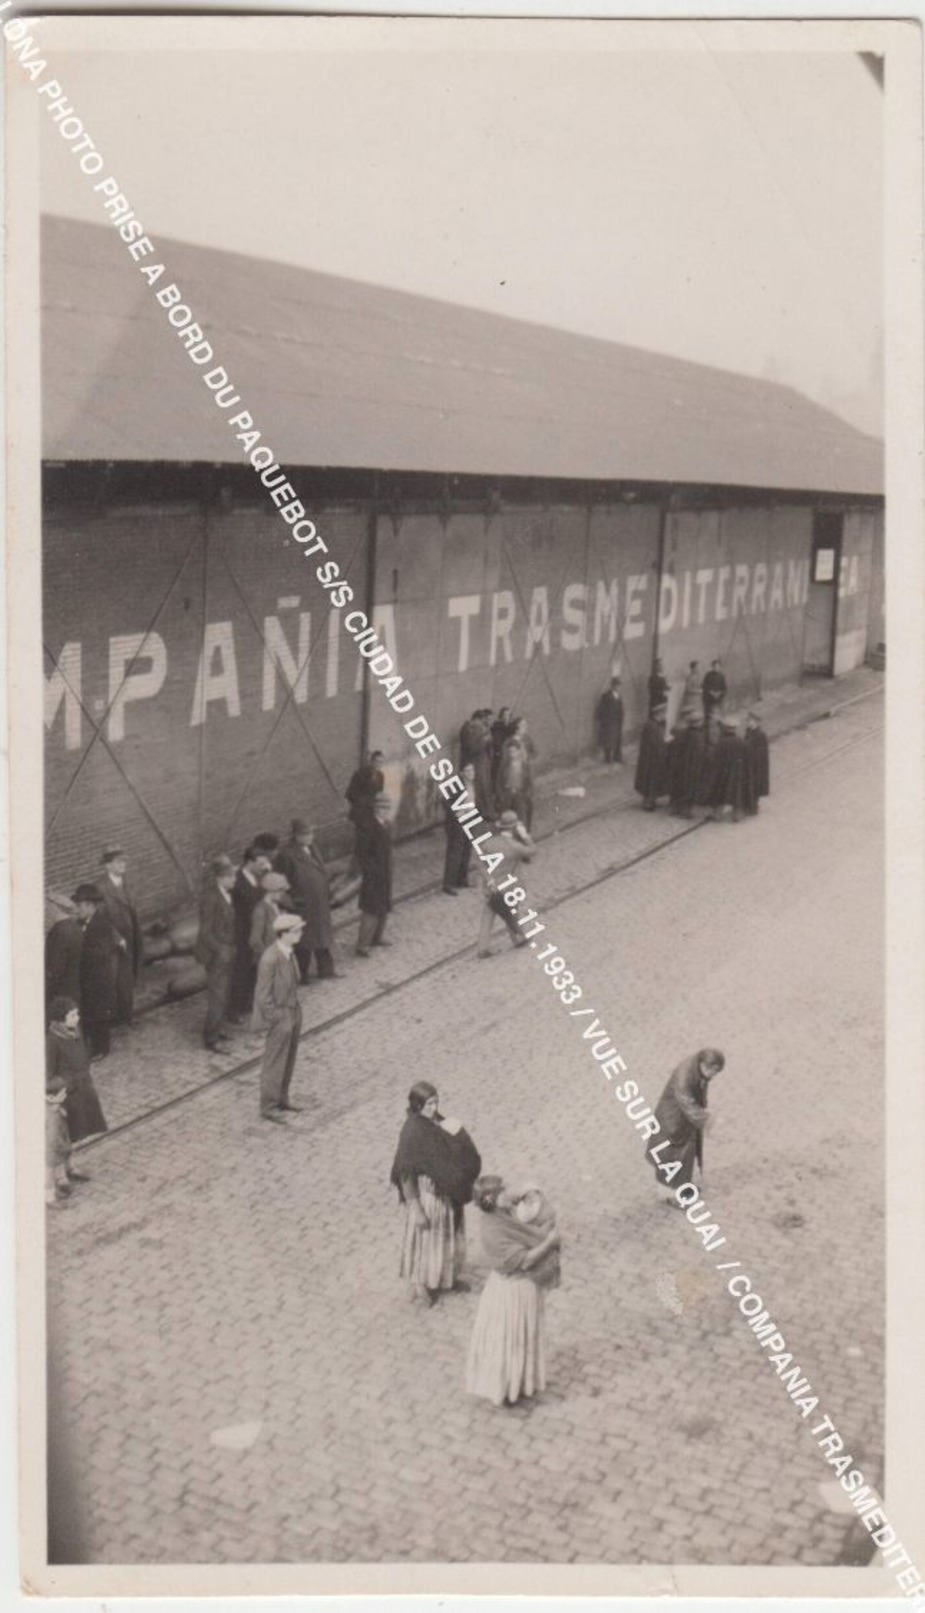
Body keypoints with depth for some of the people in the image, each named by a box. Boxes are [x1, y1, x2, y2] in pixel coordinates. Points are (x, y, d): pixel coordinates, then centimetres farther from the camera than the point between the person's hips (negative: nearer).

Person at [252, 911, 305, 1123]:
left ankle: (281, 1099, 37)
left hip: (293, 1012, 8)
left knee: (288, 1061, 20)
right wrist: (277, 1020, -16)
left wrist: (296, 1011, 11)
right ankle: (269, 1107, 22)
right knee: (274, 1064, 7)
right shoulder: (270, 959, -26)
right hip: (280, 1018, -8)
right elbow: (264, 996, -21)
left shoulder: (288, 952, 0)